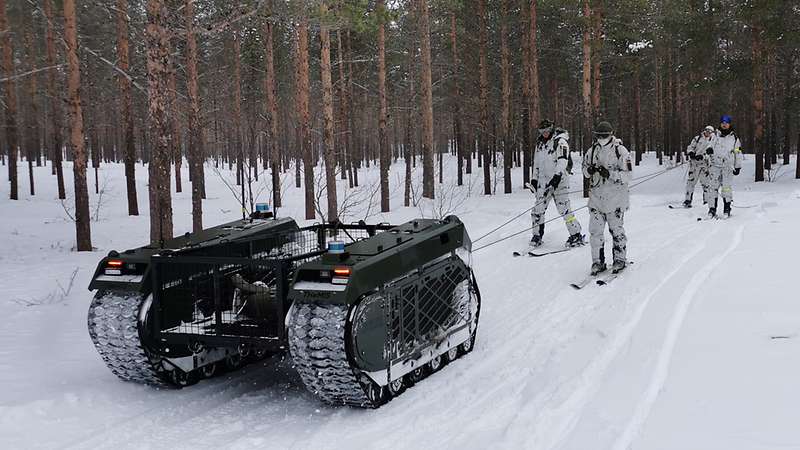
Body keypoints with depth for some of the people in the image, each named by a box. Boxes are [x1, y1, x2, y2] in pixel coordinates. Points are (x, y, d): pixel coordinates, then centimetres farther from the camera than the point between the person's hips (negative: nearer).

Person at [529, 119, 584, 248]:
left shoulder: (560, 141, -8)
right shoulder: (540, 143, 15)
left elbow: (563, 160, -19)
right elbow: (536, 162, 25)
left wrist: (557, 176, -30)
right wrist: (534, 178, 21)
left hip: (559, 179, -6)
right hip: (544, 180, 6)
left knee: (563, 209, -8)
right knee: (538, 209, 1)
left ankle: (576, 235, 3)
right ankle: (537, 236, 12)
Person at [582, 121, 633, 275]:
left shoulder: (621, 151, -9)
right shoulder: (592, 151, 6)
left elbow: (627, 176, -12)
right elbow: (585, 170, 15)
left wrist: (610, 173, -25)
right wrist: (589, 170, -9)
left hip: (615, 199, -4)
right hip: (596, 197, 4)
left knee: (616, 230, 5)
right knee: (595, 231, 1)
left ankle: (620, 259, 21)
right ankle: (598, 262, 12)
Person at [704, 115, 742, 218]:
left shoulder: (734, 137, 11)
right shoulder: (715, 136, 12)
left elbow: (738, 153, 13)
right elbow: (709, 146, 14)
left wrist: (738, 167, 9)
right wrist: (708, 151, -11)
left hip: (728, 166, -1)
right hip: (715, 164, 1)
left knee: (726, 187, -8)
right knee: (712, 186, -5)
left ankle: (727, 209, -2)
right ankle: (712, 208, -1)